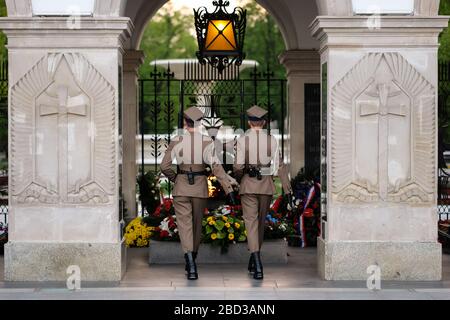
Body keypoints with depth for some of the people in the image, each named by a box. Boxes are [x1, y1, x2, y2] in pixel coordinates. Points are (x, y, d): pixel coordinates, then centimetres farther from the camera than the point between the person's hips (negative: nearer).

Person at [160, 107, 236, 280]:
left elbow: (164, 166, -4)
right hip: (200, 187, 1)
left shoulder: (176, 141, -4)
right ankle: (192, 261, 31)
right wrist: (228, 187, -17)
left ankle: (191, 264, -23)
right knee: (197, 223, 17)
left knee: (184, 224, -4)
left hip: (181, 187, -1)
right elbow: (216, 166, -15)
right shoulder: (207, 141, -6)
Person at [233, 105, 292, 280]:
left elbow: (238, 166, -11)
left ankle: (257, 264, -20)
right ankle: (253, 262, 28)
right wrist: (288, 189, -2)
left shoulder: (242, 140, -6)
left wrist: (238, 178, 11)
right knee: (261, 223, 16)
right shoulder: (272, 140, -1)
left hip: (248, 186, -2)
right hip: (267, 186, 2)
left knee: (251, 223, -3)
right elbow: (280, 165, -4)